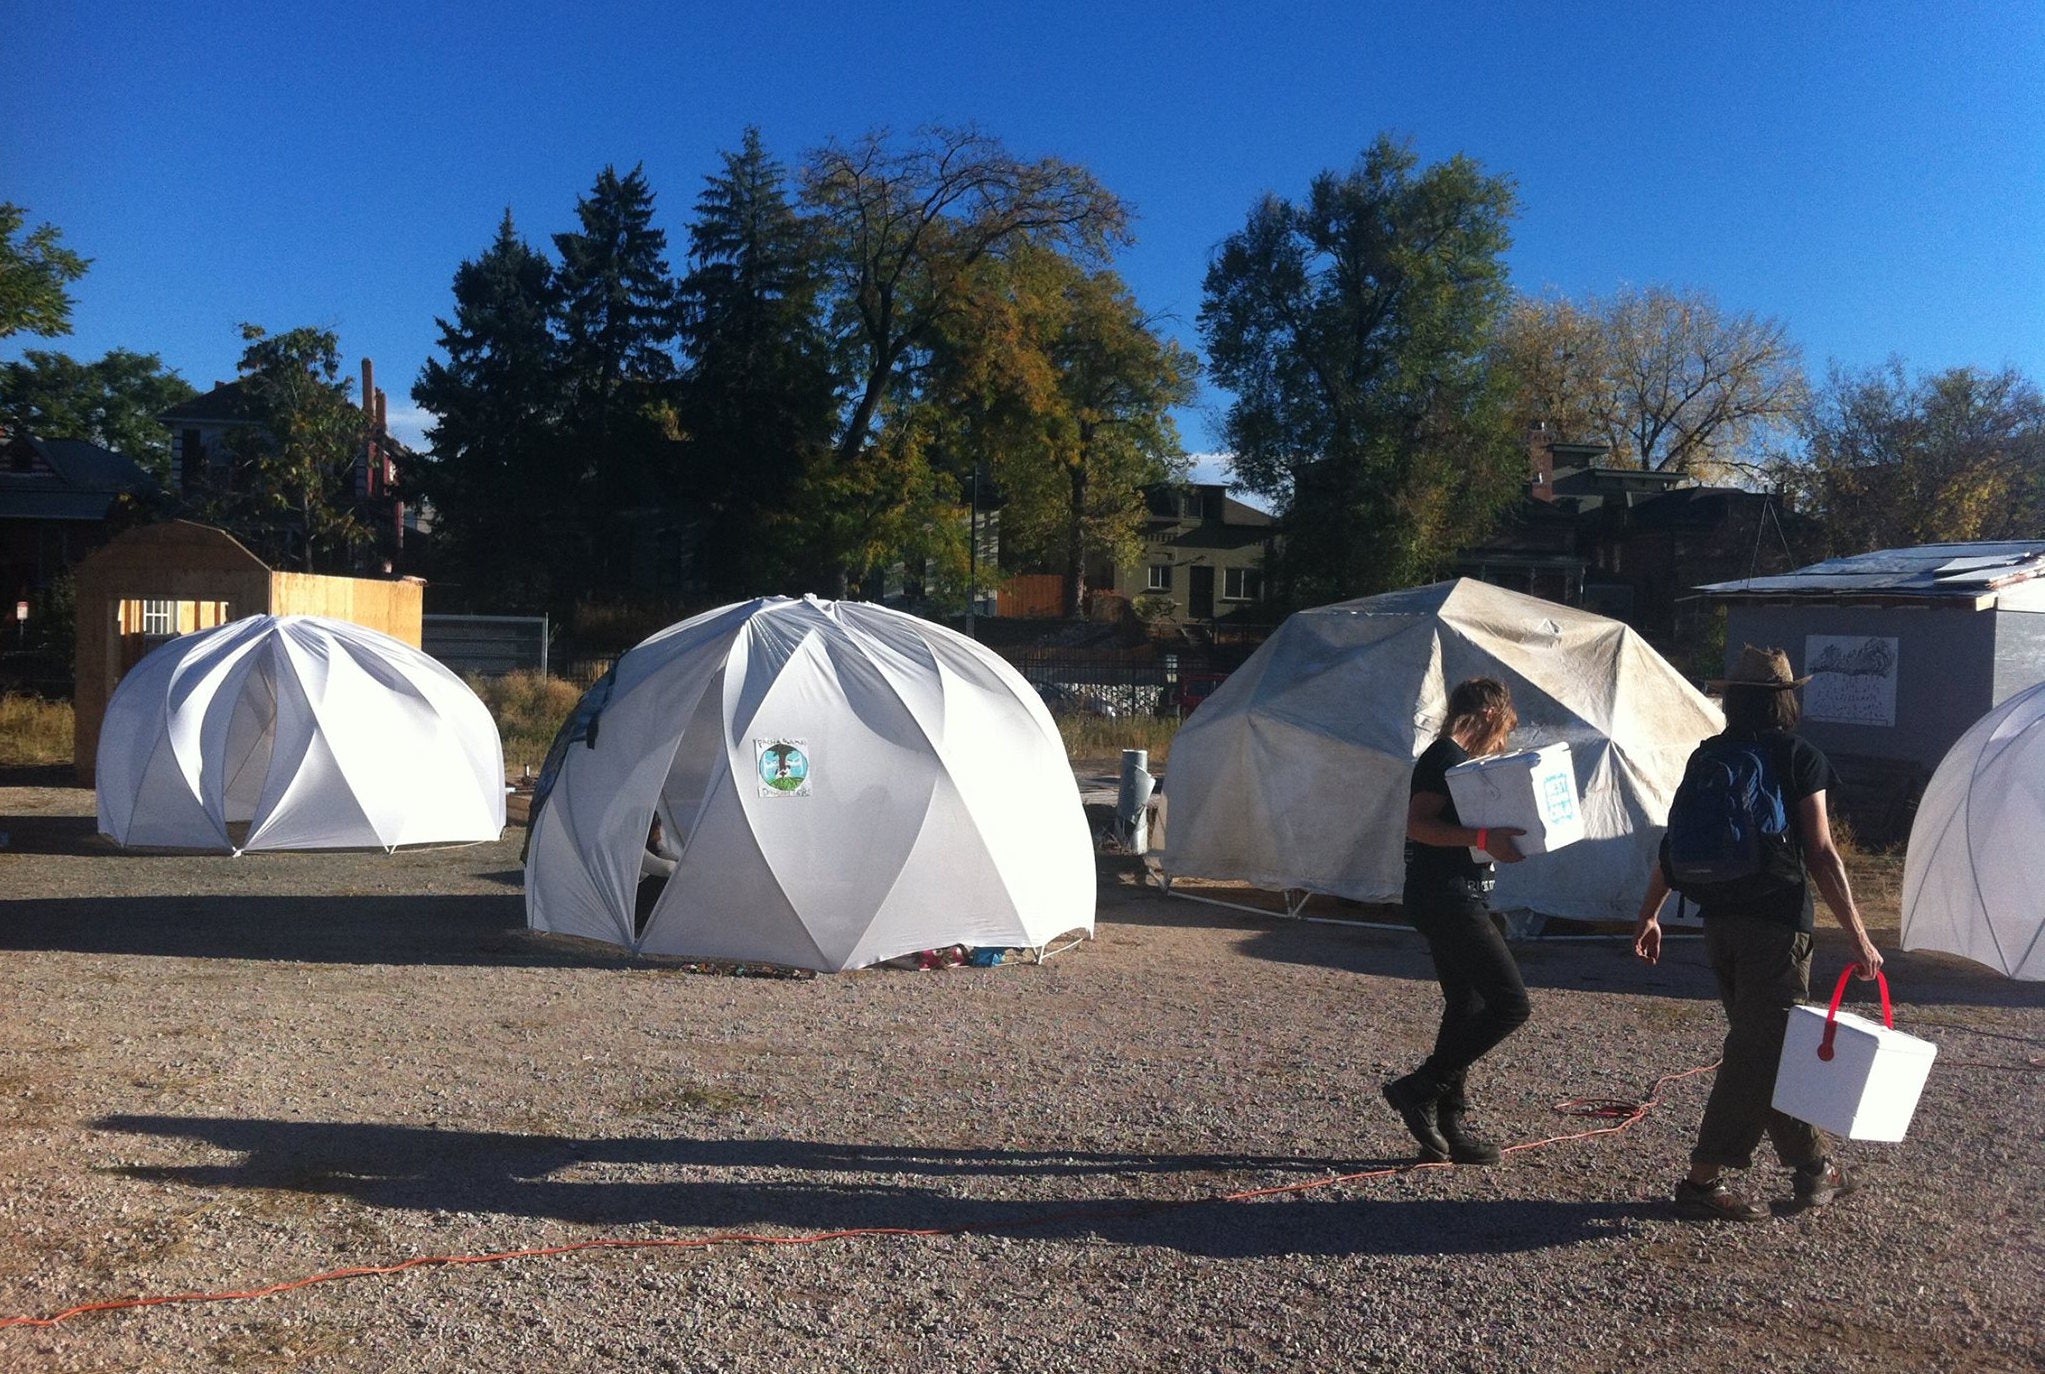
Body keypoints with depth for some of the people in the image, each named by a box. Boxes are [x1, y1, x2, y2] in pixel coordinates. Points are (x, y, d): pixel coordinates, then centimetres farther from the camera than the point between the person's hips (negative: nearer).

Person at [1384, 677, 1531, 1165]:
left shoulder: (1453, 758, 19)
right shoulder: (1446, 757, -12)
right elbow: (1417, 824, -23)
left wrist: (1496, 837, 15)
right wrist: (1484, 839, -28)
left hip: (1453, 899, 11)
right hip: (1447, 898, -11)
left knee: (1466, 1008, 13)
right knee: (1510, 1002, -10)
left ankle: (1448, 1128, 18)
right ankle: (1419, 1089, -5)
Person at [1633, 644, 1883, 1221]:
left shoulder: (1707, 757, 8)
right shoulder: (1799, 757, -6)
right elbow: (1821, 855, -9)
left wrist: (1650, 913, 18)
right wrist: (1858, 936, -4)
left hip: (1719, 922, 6)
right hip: (1776, 924, -6)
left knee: (1763, 1046, 17)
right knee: (1759, 1052, 0)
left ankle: (1814, 1166, 29)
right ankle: (1704, 1179, 0)